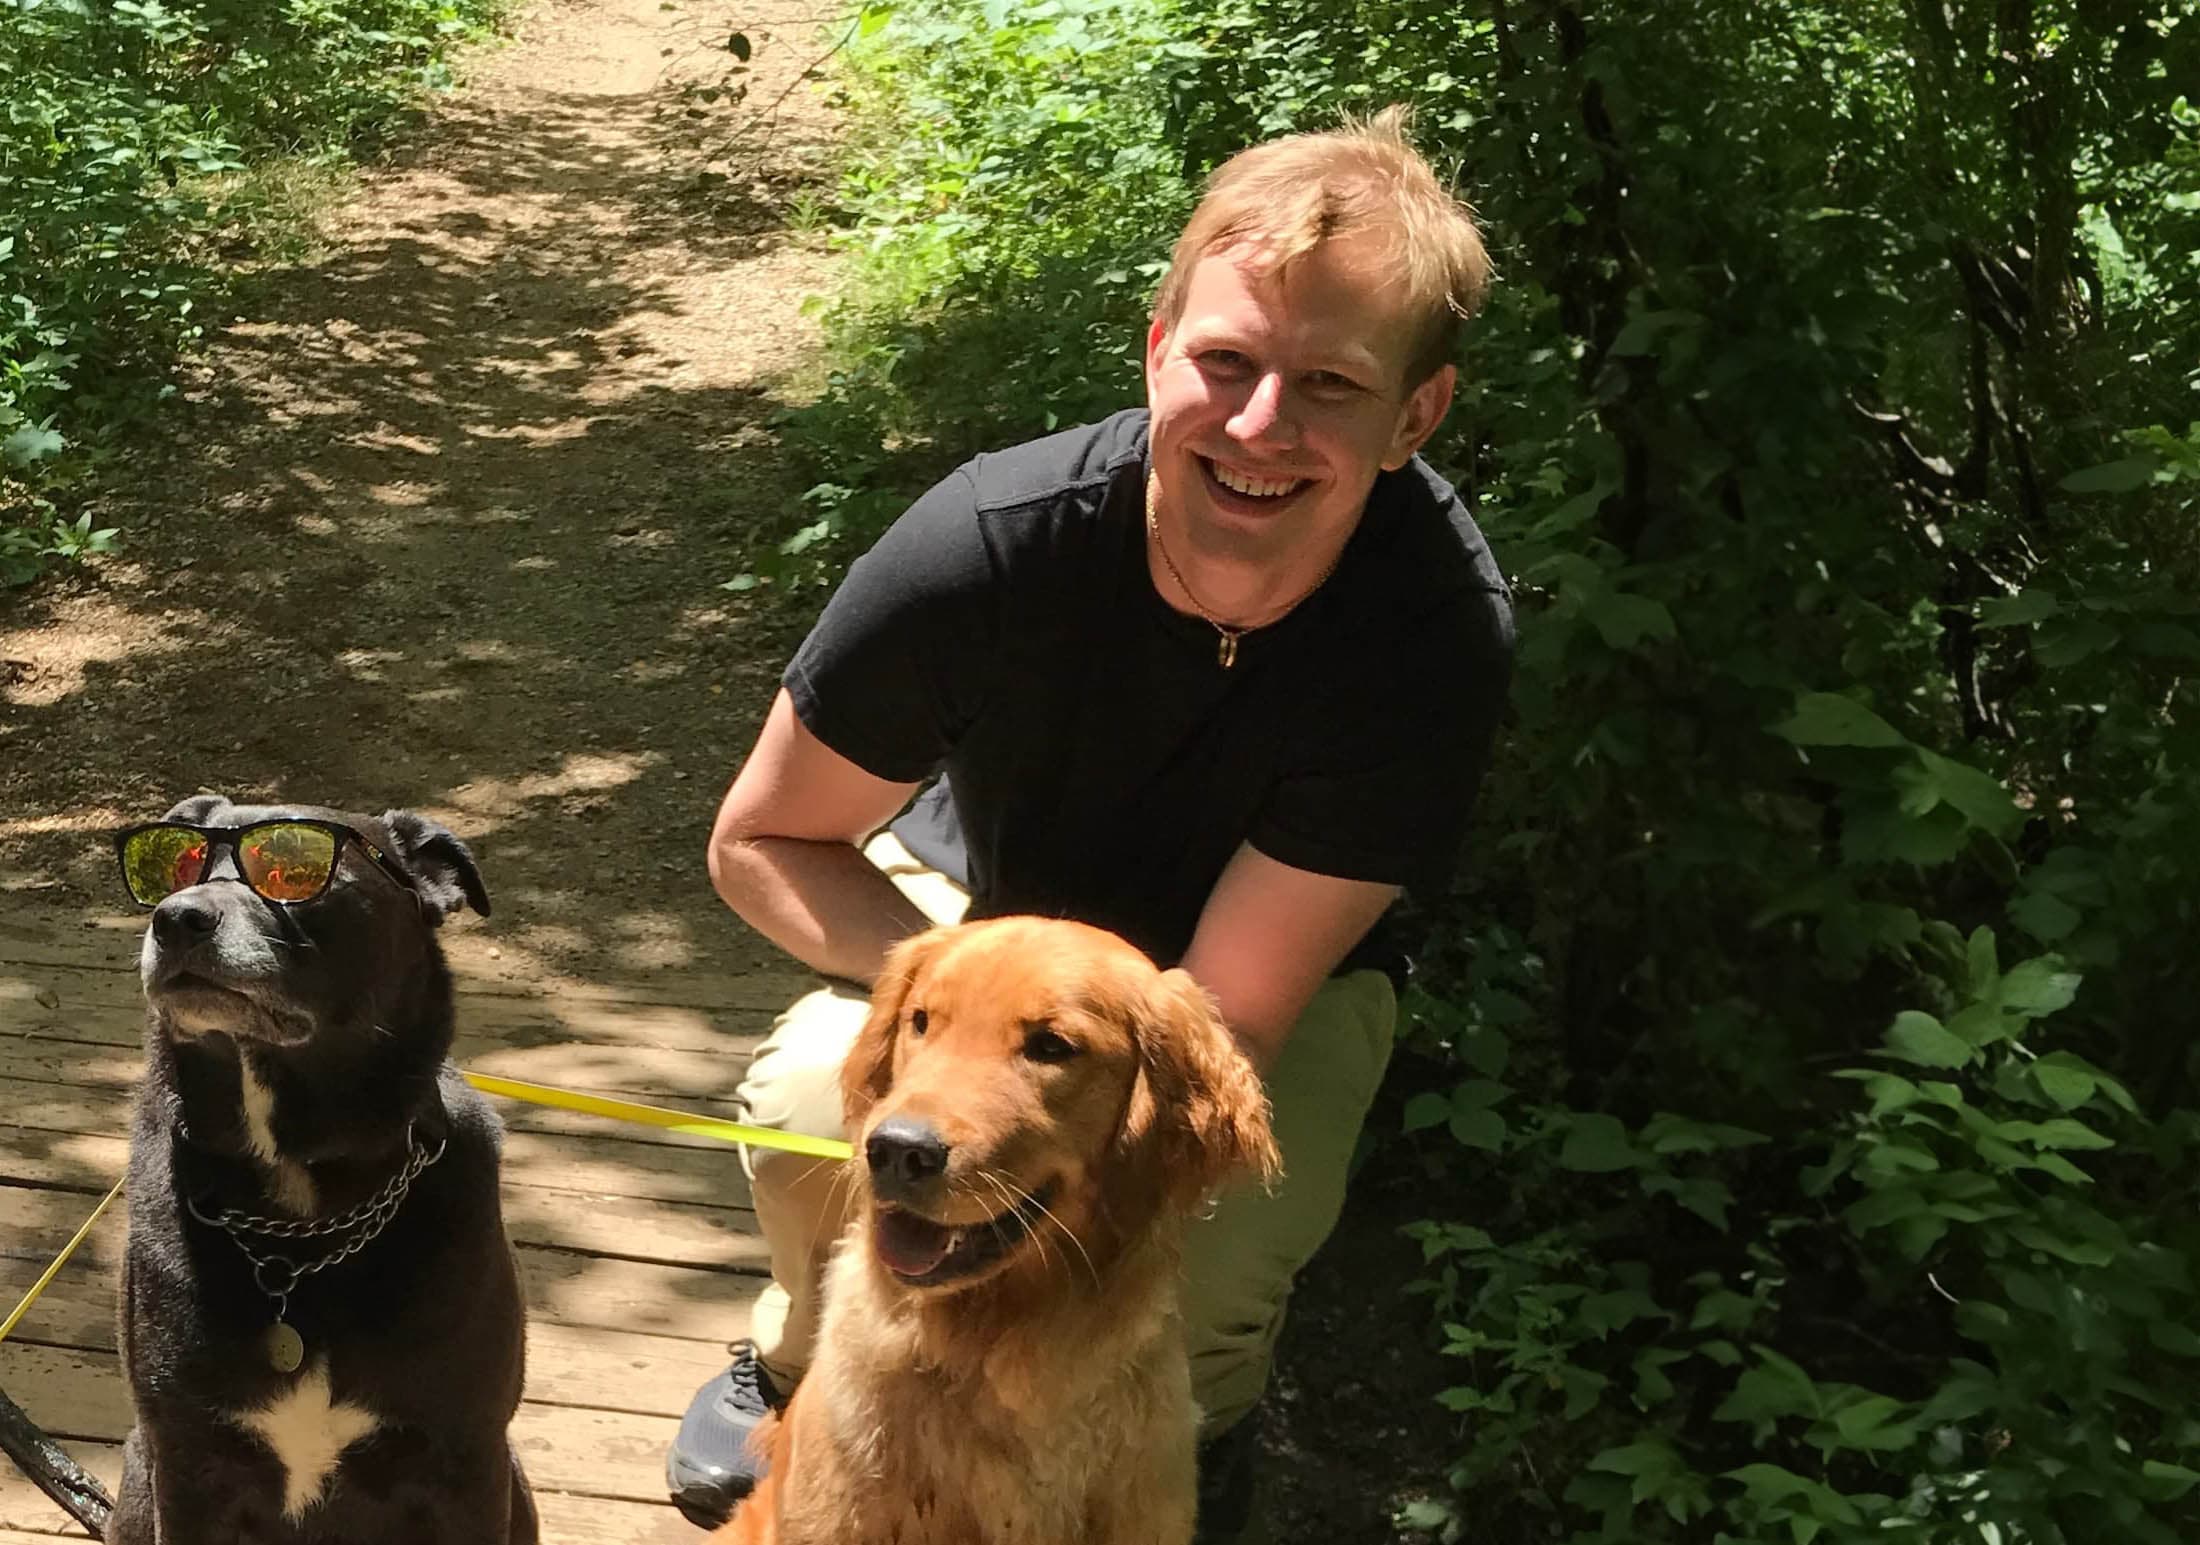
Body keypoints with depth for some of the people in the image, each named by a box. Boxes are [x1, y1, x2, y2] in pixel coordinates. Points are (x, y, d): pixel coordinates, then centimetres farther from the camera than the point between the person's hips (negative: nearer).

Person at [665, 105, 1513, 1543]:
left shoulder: (1437, 635, -34)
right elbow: (760, 843, -17)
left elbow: (1223, 1014, -28)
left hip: (1278, 966, 0)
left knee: (1222, 1260, -29)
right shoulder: (989, 544, -33)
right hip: (990, 899, 1)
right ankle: (811, 1353, 8)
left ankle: (1200, 1425, 10)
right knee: (813, 1104, -29)